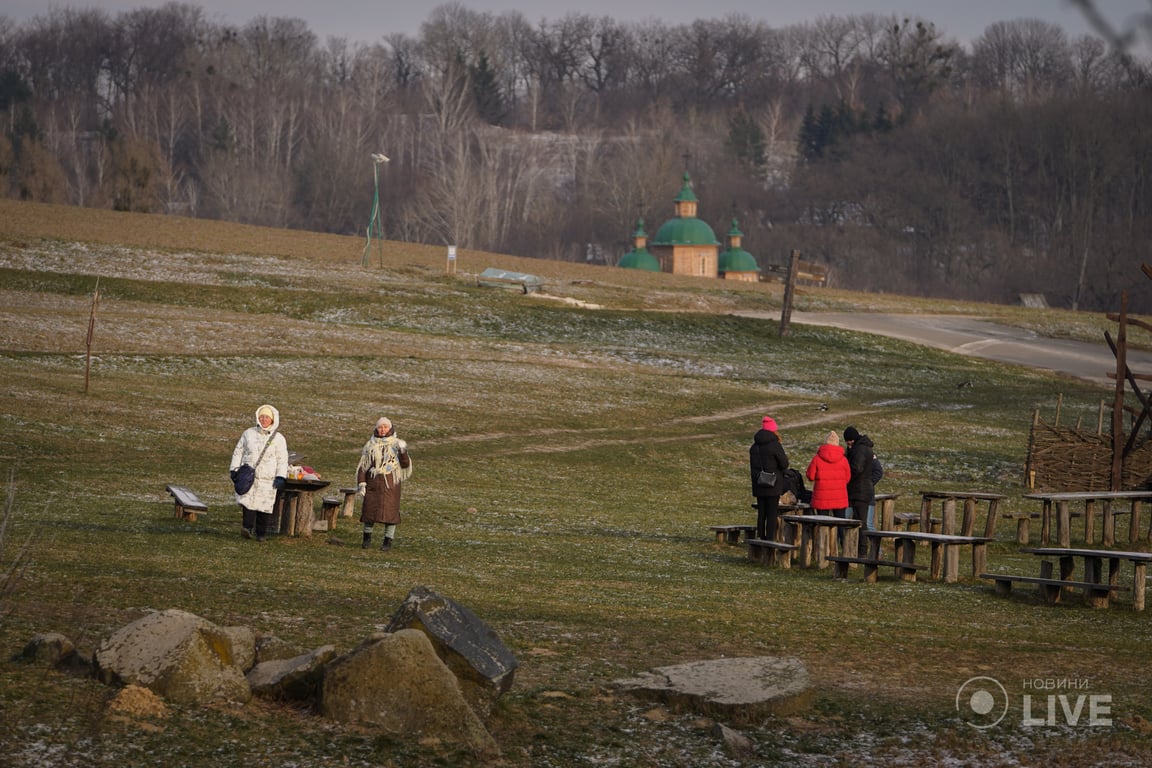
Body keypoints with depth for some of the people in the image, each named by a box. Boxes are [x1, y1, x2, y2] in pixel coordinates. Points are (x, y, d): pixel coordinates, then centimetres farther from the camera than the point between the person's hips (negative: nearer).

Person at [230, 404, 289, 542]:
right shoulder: (248, 434, 10)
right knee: (247, 500, -17)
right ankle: (247, 527, -17)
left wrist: (280, 477, -6)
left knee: (265, 505, -1)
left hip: (267, 478, -1)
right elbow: (238, 452, 15)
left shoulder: (278, 439, 6)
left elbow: (282, 459, 4)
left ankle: (261, 533, 9)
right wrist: (234, 469, 7)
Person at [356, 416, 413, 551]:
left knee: (390, 512, -4)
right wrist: (361, 484, 0)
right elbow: (362, 465, 9)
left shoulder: (396, 444, 1)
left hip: (390, 484, -2)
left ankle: (388, 541, 4)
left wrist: (403, 452, -22)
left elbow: (405, 465, -4)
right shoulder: (370, 445, 8)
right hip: (373, 483, 2)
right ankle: (367, 538, 17)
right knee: (369, 510, 1)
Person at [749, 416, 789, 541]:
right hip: (773, 485, -6)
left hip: (759, 485, 6)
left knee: (761, 512, 11)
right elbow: (784, 464, -10)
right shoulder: (774, 445, -13)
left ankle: (760, 537, 13)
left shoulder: (754, 447, 7)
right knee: (772, 513, -1)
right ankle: (770, 538, -4)